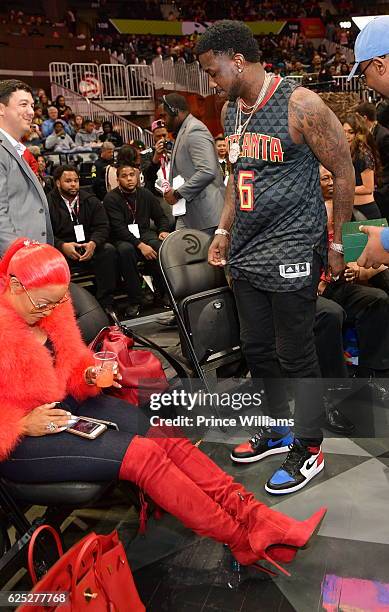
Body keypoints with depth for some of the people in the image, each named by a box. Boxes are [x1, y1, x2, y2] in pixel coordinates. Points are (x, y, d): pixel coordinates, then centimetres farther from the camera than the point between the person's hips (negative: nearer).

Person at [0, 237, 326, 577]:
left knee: (168, 439, -14)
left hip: (68, 406, 7)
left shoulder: (53, 307, 2)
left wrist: (88, 376, -6)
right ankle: (244, 541, -14)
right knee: (143, 454, -22)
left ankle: (256, 517, -13)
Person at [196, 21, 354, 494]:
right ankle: (281, 431, 34)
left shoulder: (300, 105, -13)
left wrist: (336, 243, -6)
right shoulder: (230, 110, 10)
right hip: (246, 251, 8)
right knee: (256, 348, 14)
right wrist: (223, 231, 15)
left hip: (292, 251, -8)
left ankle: (309, 451, 20)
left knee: (296, 355, 1)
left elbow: (344, 172, -8)